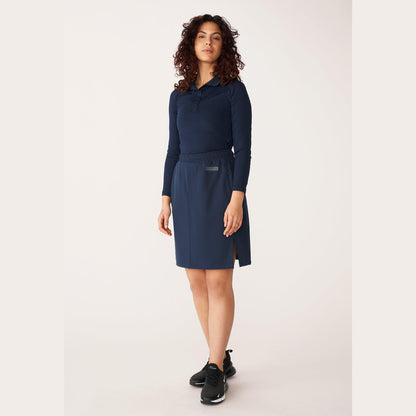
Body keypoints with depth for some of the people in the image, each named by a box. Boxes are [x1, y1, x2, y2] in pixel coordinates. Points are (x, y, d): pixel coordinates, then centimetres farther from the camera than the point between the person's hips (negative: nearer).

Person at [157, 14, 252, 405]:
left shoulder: (234, 89, 0)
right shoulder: (179, 95, 14)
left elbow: (243, 146, -7)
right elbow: (174, 150, 14)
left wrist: (237, 198, -17)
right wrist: (166, 200, 9)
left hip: (220, 185, -5)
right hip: (185, 186, 6)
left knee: (218, 281, -4)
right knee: (197, 281, 8)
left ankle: (216, 369, 9)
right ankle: (221, 360, 22)